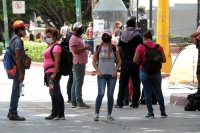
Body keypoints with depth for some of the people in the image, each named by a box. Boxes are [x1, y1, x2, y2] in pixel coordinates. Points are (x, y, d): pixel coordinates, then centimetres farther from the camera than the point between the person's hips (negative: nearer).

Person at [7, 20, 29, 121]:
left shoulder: (14, 39, 15)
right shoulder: (18, 41, -17)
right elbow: (17, 58, -22)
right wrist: (21, 73, -23)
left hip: (15, 70, 10)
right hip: (17, 69, -10)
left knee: (15, 91, 16)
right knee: (16, 91, -6)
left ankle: (12, 112, 23)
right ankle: (13, 113, -3)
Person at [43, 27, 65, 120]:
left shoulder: (56, 47, -12)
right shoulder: (50, 46, 19)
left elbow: (57, 61, -20)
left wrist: (54, 74, -25)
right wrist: (46, 73, 23)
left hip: (53, 73, -11)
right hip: (49, 73, 11)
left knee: (54, 93, -8)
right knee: (57, 94, 11)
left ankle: (55, 114, -6)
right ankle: (61, 114, 14)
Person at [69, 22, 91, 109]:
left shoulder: (79, 38, 21)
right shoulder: (74, 38, -12)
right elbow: (75, 51, -22)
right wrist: (85, 48, -15)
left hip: (81, 63, 11)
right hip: (78, 63, -11)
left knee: (75, 83, 11)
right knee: (78, 83, -11)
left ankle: (74, 102, 15)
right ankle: (79, 102, -12)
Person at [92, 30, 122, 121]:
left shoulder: (114, 48, 5)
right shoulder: (98, 48, 5)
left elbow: (119, 61, 10)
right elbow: (94, 61, 9)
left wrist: (116, 71, -3)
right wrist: (98, 71, -4)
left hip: (112, 75, 1)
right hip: (101, 75, -1)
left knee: (110, 95, 4)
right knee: (100, 93, -13)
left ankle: (109, 114, 15)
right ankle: (96, 114, -9)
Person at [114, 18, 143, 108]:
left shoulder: (123, 36, 1)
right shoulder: (139, 37, -2)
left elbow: (119, 50, 1)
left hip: (125, 63, 1)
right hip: (136, 63, -1)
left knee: (122, 83, 5)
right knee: (136, 83, 6)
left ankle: (119, 103, 2)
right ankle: (135, 103, 4)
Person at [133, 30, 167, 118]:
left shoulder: (140, 47, -7)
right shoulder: (158, 47, 0)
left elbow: (135, 60, -10)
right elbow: (164, 60, 2)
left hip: (144, 71, -2)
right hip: (156, 72, 2)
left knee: (147, 93, 3)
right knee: (158, 92, 13)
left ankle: (150, 113, 1)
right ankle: (163, 112, 14)